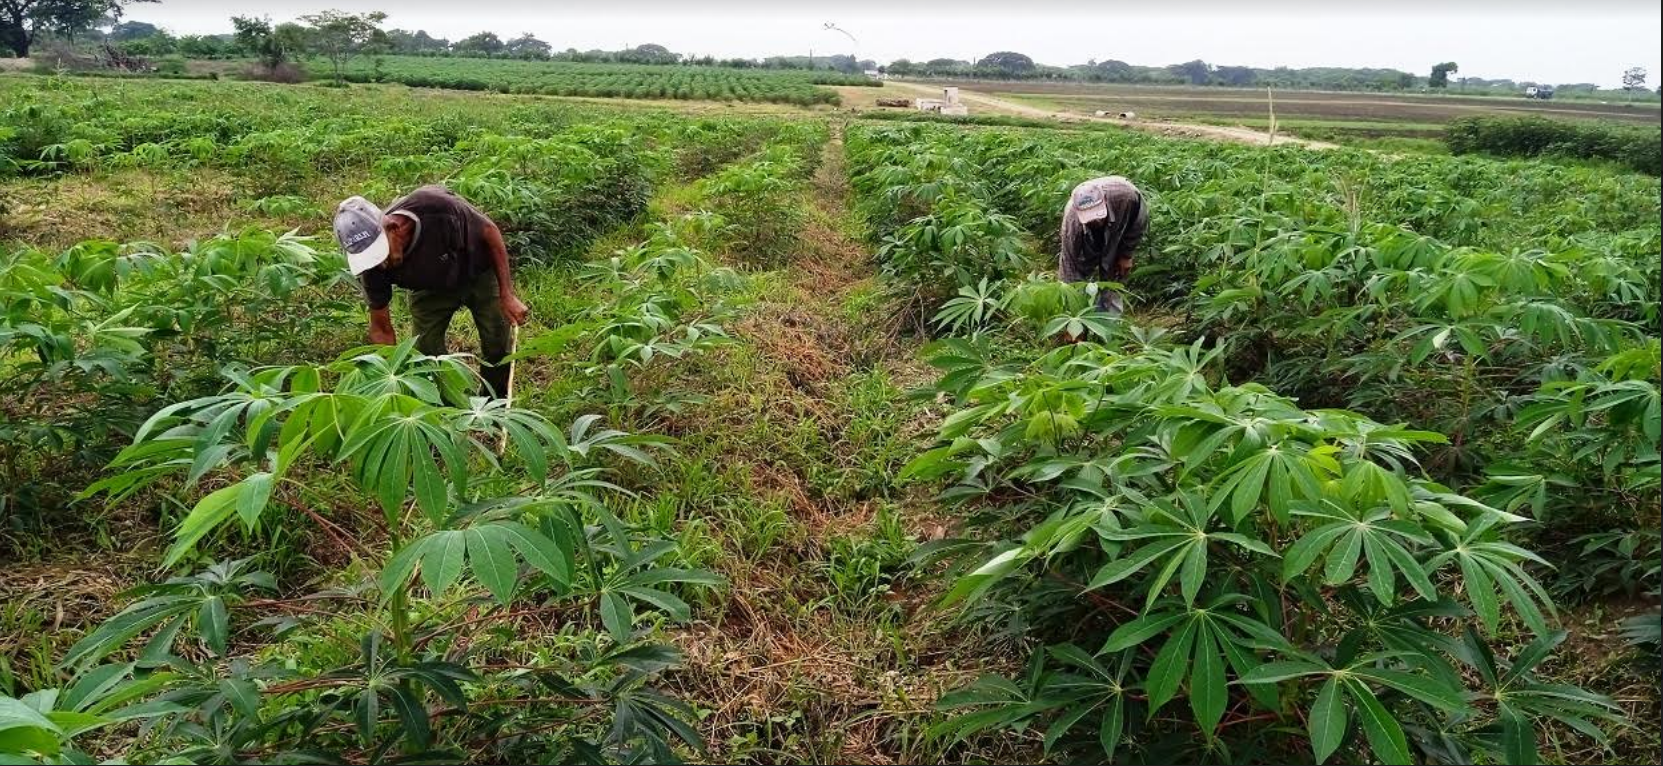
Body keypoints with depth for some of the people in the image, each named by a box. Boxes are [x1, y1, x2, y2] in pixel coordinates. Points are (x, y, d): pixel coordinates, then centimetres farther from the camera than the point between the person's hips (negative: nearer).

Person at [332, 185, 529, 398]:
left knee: (498, 346, 0)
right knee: (427, 353, -7)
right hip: (431, 289, 2)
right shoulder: (373, 264, -30)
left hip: (479, 272, -2)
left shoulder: (436, 207, -43)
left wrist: (507, 295, -24)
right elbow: (381, 330, -17)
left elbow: (490, 232, -24)